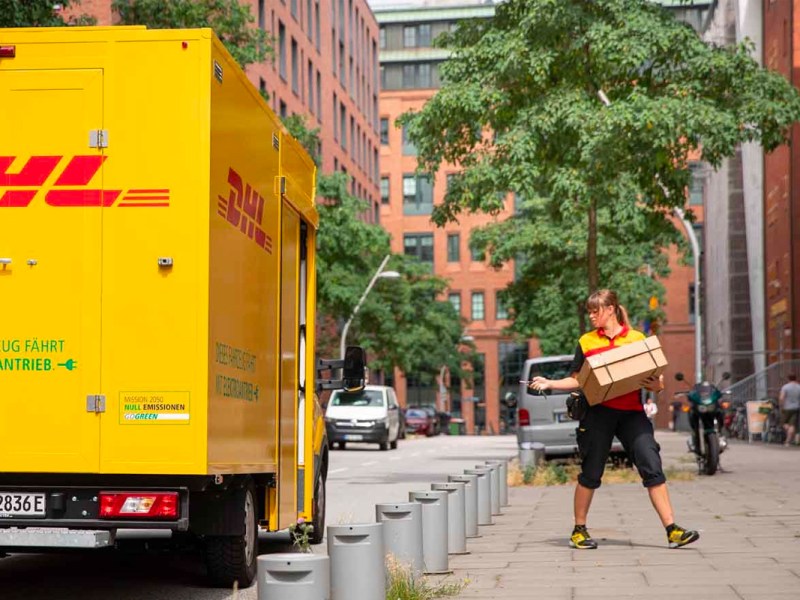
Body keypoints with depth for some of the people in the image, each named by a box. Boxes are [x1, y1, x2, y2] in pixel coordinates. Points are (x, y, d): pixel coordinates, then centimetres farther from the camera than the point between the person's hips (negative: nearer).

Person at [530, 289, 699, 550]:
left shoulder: (637, 338, 6)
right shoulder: (586, 342, 9)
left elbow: (652, 378, 9)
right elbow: (577, 381, 13)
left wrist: (657, 386, -12)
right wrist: (549, 384, -1)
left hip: (632, 413, 0)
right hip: (598, 412, 0)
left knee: (652, 467, -9)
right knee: (591, 473, 5)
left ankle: (672, 530, -7)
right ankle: (579, 531, 19)